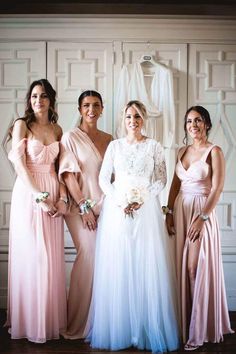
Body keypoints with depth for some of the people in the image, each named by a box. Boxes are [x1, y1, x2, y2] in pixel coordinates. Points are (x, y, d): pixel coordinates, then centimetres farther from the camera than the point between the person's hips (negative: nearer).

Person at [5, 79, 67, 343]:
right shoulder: (22, 125, -1)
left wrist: (62, 197, -3)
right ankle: (29, 322, 12)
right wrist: (39, 197, -15)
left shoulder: (57, 130, 12)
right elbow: (19, 164, -9)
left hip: (53, 195, 4)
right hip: (28, 195, -4)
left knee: (52, 258, 6)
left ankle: (51, 320, 19)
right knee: (31, 257, -2)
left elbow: (59, 168, 11)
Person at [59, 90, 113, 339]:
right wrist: (84, 206, -13)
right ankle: (79, 323, 7)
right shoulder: (71, 137, -2)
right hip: (81, 205, -5)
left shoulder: (108, 139, 14)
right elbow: (68, 174, -8)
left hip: (105, 205, 5)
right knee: (90, 255, -9)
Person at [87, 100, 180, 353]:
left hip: (146, 209, -1)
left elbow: (161, 179, 2)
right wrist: (120, 202, -9)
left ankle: (148, 329, 7)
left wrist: (142, 200, -12)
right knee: (116, 268, 0)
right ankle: (118, 329, 11)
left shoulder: (154, 147, 7)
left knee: (147, 267, -3)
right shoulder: (114, 146, 10)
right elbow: (104, 178, 5)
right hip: (116, 209, 1)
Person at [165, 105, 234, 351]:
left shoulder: (214, 151, -6)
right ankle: (183, 323, 19)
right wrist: (169, 213, 6)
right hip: (180, 210, 6)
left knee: (196, 268, -6)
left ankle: (198, 331, 6)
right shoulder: (182, 151, 13)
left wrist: (202, 218, -18)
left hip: (201, 211, -6)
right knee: (182, 267, 7)